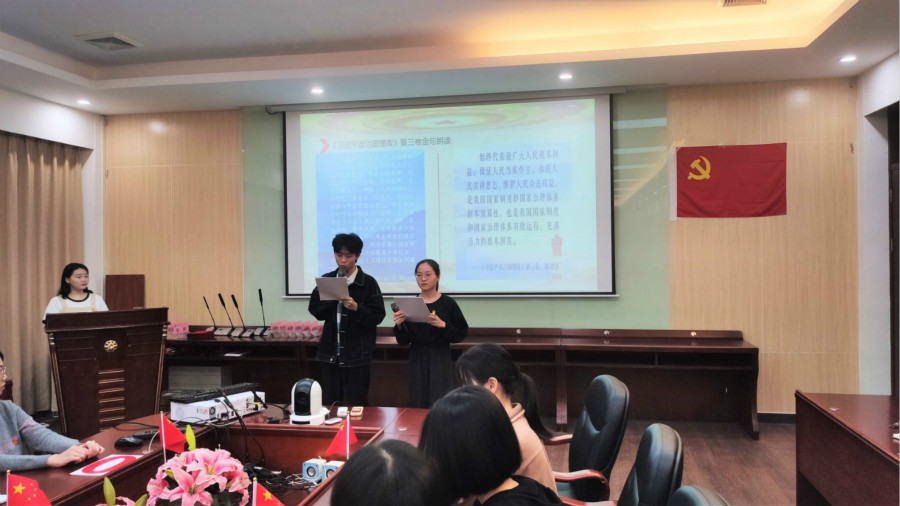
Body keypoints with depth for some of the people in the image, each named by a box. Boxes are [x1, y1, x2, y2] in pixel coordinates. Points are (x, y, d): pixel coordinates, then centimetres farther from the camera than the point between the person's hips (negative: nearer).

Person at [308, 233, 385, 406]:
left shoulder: (368, 282, -5)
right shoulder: (326, 279, 7)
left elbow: (378, 316, -7)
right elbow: (314, 310, 5)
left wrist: (356, 308, -21)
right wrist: (331, 298, -12)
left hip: (357, 355, -4)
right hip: (330, 353, 4)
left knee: (356, 406, 3)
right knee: (329, 405, 11)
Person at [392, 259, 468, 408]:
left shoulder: (448, 303, -2)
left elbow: (461, 334, -3)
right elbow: (403, 341, 5)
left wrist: (443, 325, -18)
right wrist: (399, 325, -13)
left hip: (440, 359, -2)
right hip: (417, 359, 2)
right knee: (418, 405, 4)